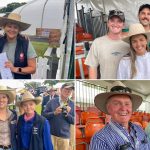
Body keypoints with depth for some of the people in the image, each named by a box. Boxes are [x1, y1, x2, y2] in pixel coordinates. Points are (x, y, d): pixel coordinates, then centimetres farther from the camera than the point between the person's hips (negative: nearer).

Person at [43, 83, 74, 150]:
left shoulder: (72, 105, 4)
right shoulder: (52, 102, 3)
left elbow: (74, 121, 2)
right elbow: (44, 115, 0)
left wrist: (67, 114, -14)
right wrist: (54, 113, -15)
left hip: (65, 135, 1)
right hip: (51, 134, -1)